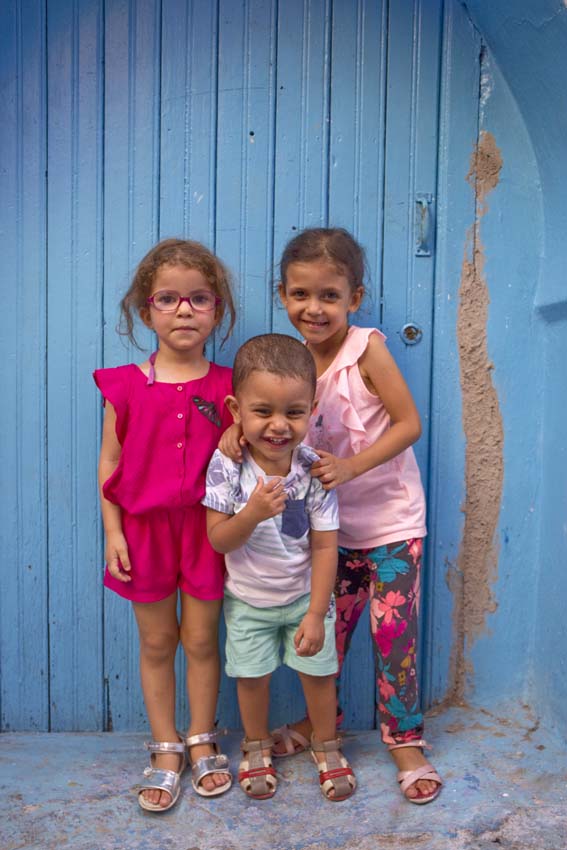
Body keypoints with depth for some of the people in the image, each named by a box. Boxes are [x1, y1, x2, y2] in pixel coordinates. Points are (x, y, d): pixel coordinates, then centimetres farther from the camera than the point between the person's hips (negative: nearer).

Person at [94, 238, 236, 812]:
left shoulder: (228, 387, -4)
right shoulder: (126, 386, -5)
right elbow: (109, 462, -1)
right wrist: (113, 531, -4)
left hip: (207, 528, 0)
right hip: (145, 528, 1)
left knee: (201, 639, 11)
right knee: (156, 642, 13)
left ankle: (201, 742, 32)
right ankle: (165, 750, 30)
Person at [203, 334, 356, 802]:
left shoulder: (315, 471, -20)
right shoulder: (225, 466, -21)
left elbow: (325, 548, -14)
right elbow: (218, 539, -18)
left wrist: (316, 613, -14)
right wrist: (252, 514, -38)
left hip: (305, 596, 0)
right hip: (247, 600, 0)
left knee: (318, 672, 11)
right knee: (253, 676, 13)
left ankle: (326, 746, 37)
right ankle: (258, 746, 40)